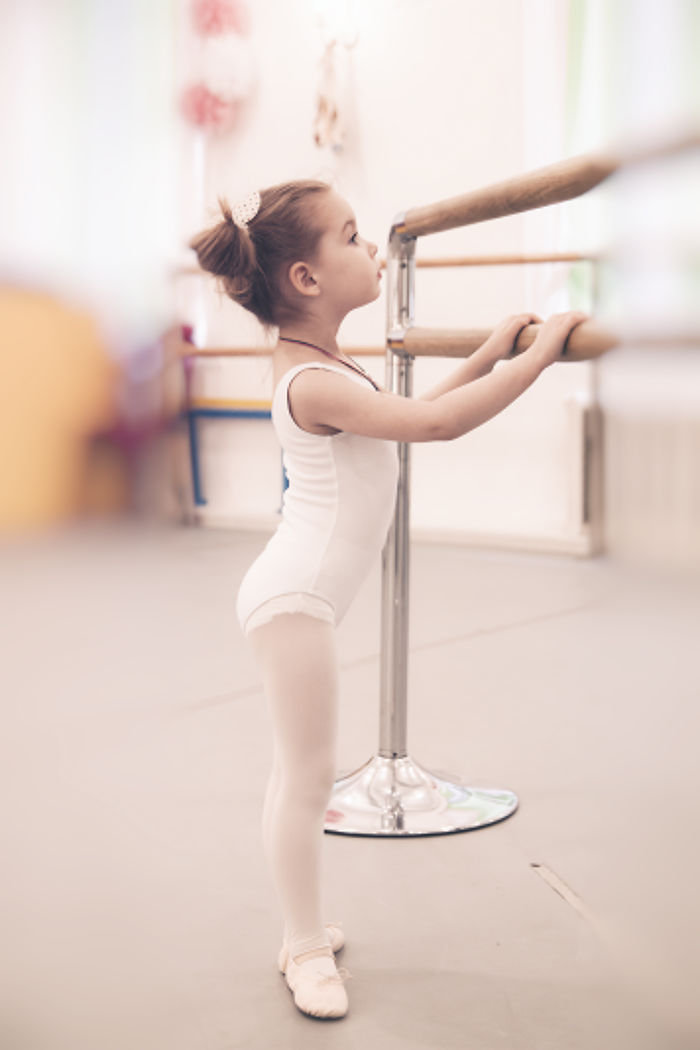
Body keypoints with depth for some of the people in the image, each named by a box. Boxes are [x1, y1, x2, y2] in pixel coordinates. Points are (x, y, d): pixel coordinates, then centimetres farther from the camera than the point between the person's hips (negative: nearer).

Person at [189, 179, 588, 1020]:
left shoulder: (322, 370, 11)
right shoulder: (315, 384, -22)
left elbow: (408, 415, 23)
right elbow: (437, 423, -30)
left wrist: (486, 356, 18)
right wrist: (539, 354, -24)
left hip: (295, 598, 10)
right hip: (294, 602, -10)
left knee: (298, 775, 17)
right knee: (308, 777, 0)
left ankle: (303, 934, 30)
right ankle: (307, 950, 13)